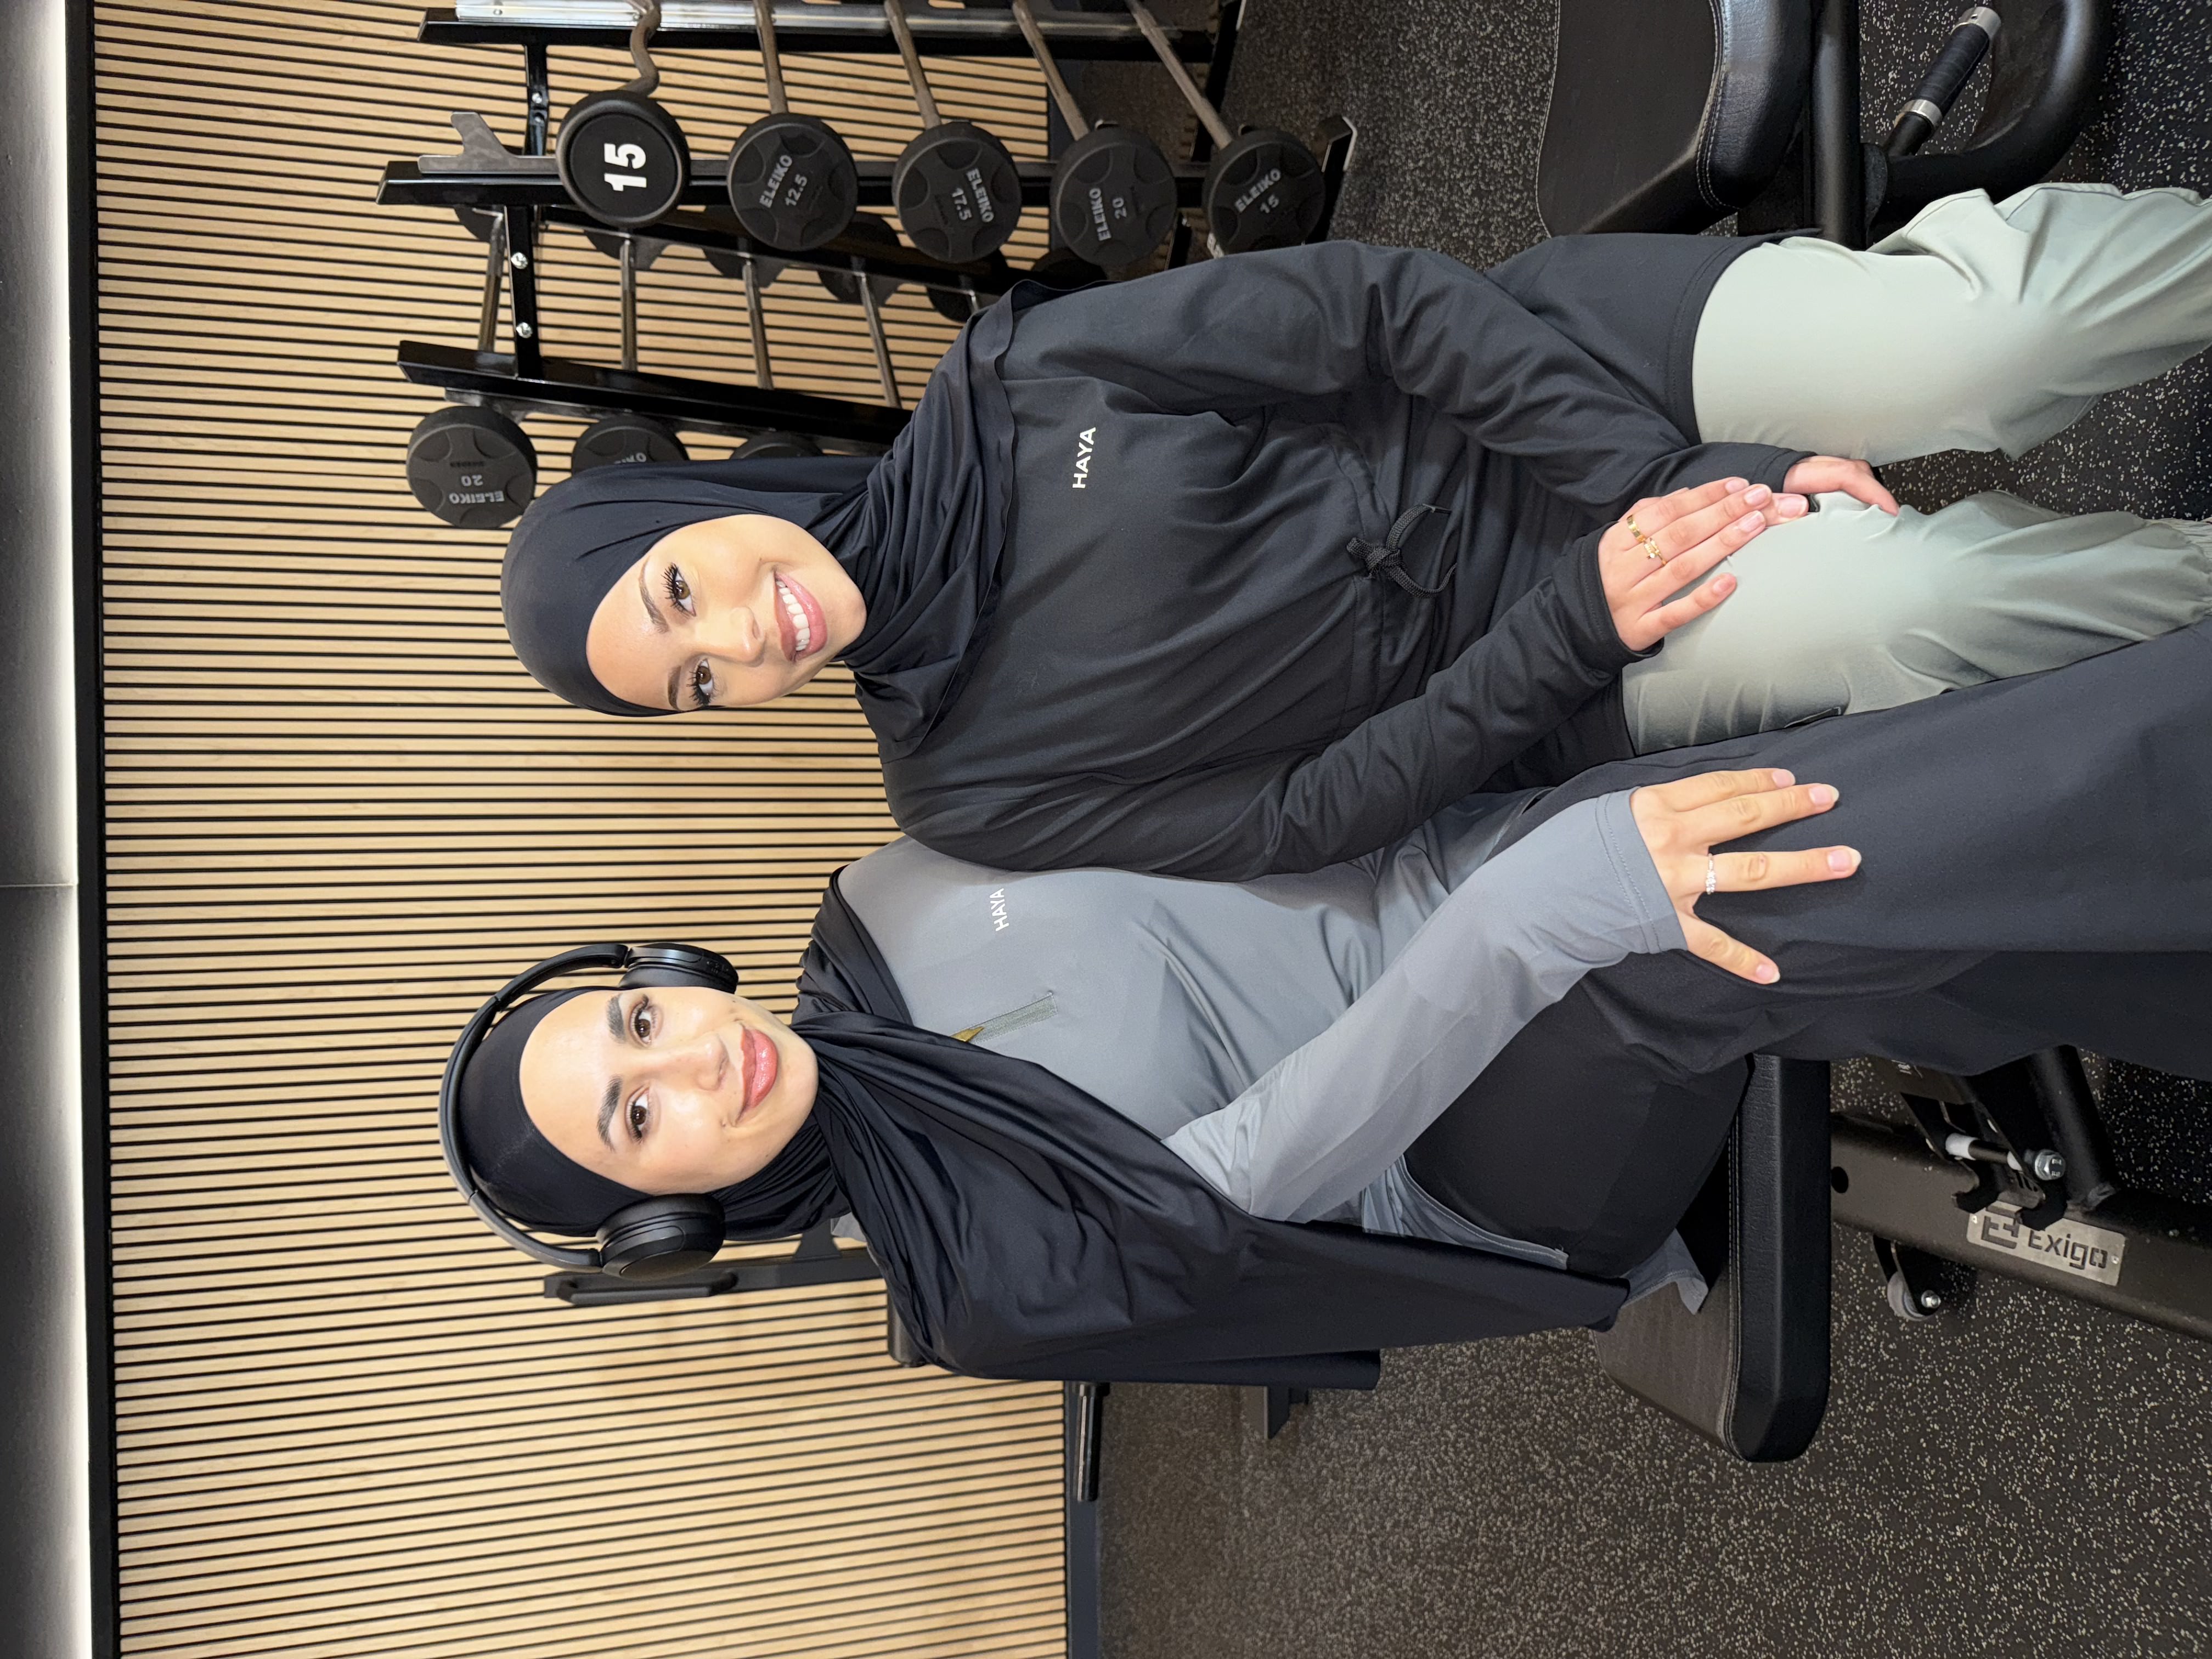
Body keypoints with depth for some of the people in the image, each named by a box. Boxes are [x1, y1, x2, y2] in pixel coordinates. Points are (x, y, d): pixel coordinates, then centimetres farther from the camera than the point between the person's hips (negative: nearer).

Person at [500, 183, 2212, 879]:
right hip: (1548, 680, -1)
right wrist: (1580, 618, -20)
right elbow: (1301, 817, -10)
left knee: (1985, 329, -23)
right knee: (1898, 603, -28)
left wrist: (1646, 474, -18)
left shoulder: (1007, 380, -6)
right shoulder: (969, 791, -4)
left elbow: (1379, 302, -8)